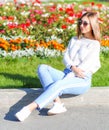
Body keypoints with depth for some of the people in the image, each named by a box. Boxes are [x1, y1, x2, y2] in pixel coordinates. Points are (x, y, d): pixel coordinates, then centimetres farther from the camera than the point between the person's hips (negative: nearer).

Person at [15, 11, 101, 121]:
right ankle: (57, 103, -36)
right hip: (66, 75, 6)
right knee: (42, 68, -20)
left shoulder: (94, 44, 2)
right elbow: (65, 57, 8)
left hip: (82, 81, -6)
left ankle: (30, 108, -47)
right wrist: (73, 68, -15)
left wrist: (65, 79, -15)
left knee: (57, 85, -37)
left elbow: (84, 66, -8)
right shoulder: (74, 40, 21)